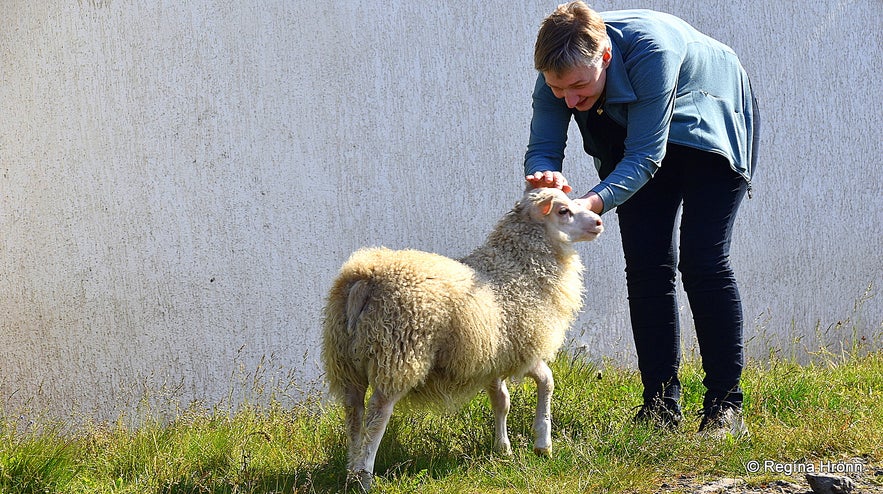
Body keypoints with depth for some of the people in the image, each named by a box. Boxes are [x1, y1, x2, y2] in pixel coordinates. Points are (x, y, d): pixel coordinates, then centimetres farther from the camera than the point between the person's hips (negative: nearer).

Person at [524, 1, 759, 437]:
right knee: (646, 267, -3)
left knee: (703, 263, -13)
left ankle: (725, 407, -8)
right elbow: (542, 147, -21)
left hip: (709, 127, -5)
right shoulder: (562, 68, -24)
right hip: (634, 137, 5)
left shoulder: (650, 50, -40)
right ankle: (661, 408, 2)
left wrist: (596, 201, -52)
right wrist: (544, 176, -45)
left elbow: (645, 156, -37)